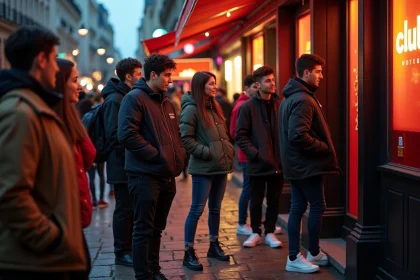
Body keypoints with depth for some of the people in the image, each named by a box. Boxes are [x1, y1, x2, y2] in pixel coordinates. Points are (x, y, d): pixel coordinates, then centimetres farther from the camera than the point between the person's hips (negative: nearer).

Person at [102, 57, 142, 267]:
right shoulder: (115, 99, -14)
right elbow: (114, 134, -19)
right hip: (122, 165, -9)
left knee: (131, 208, 14)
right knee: (124, 209, -1)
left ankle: (129, 248, 24)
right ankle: (122, 253, 9)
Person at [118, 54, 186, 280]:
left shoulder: (166, 103, 17)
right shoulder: (134, 99, -9)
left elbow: (175, 135, 24)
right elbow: (126, 135, -20)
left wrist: (179, 156, 4)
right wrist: (157, 155, -18)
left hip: (167, 175, 8)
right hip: (145, 175, -8)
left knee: (157, 228, 17)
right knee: (144, 229, -1)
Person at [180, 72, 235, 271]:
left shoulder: (214, 107, 14)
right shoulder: (191, 109, -10)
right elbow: (186, 139, -16)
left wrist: (228, 151, 9)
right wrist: (208, 153, -17)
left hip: (221, 166, 8)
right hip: (203, 168, -8)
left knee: (216, 208, 16)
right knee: (197, 209, -3)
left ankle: (214, 245, 28)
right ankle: (189, 253, 4)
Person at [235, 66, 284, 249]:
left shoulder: (280, 105, 2)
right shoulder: (248, 107, -5)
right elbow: (240, 135, -5)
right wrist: (255, 153, -13)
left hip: (278, 162, 2)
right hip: (257, 163, -2)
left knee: (274, 200, 11)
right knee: (256, 201, 10)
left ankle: (269, 232, 25)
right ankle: (256, 232, 25)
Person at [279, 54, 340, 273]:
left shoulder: (290, 97, 13)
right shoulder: (303, 100, -19)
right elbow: (299, 135, -28)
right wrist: (324, 147, -15)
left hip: (296, 164, 10)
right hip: (308, 164, -10)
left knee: (297, 208, 10)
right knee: (317, 206, 3)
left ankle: (294, 257, 15)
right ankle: (314, 254, 15)